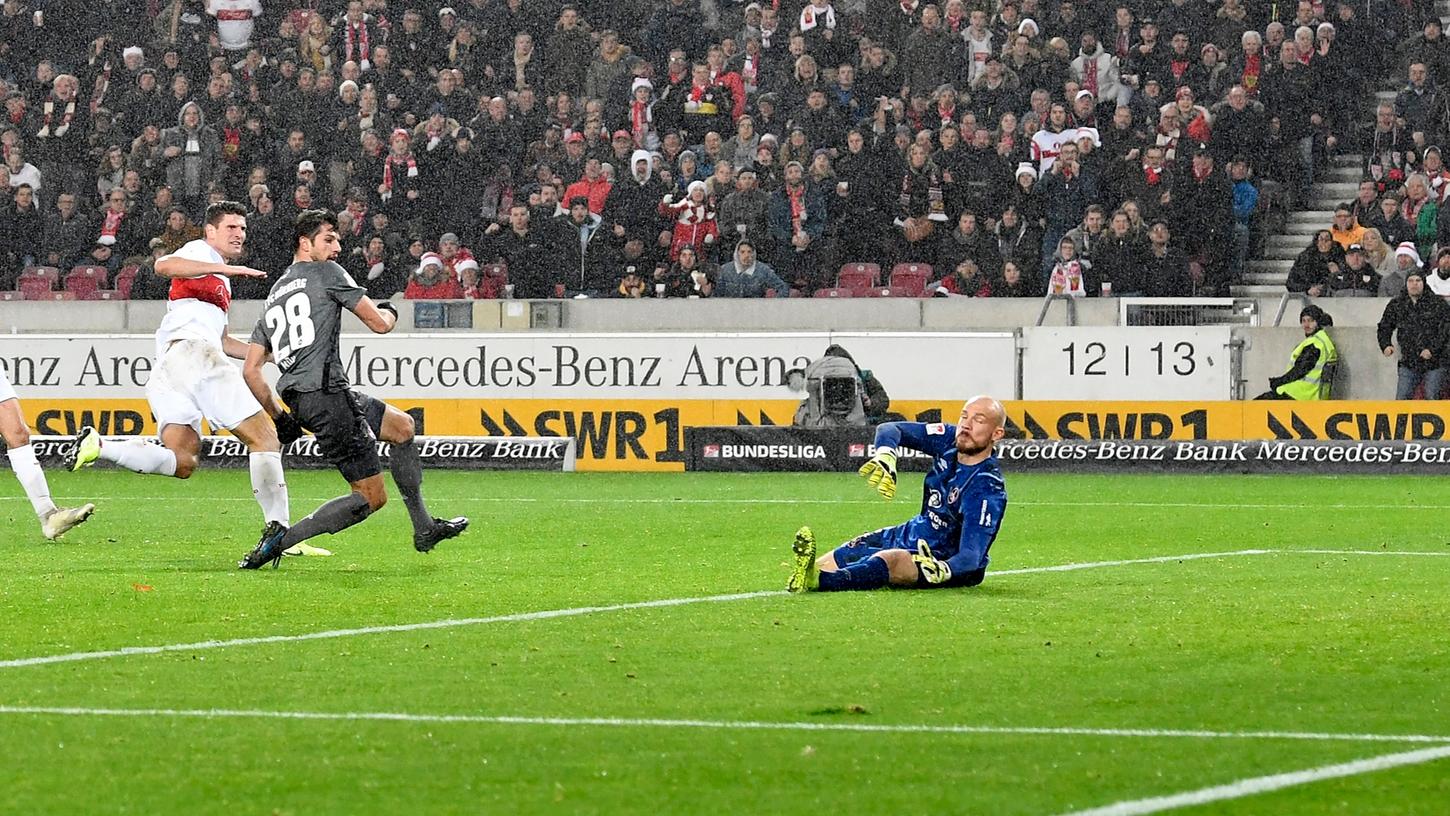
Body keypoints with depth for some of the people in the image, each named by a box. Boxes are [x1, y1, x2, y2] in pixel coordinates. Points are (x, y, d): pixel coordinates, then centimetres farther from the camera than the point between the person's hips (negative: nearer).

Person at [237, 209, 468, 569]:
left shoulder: (272, 298, 22)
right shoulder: (326, 273, 0)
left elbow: (250, 370, 16)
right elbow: (379, 323, -1)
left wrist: (279, 415, 20)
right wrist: (389, 312, 23)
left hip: (299, 400, 9)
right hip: (327, 394, -9)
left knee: (402, 425, 25)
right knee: (371, 496, -4)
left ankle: (424, 528, 28)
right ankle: (282, 538, -14)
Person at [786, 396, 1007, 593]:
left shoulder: (987, 489, -26)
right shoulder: (950, 439, -5)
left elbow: (971, 556, -32)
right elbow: (891, 429, 0)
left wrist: (941, 570, -55)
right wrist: (885, 455, -24)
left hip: (948, 559, -10)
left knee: (890, 560, -38)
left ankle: (815, 580, -61)